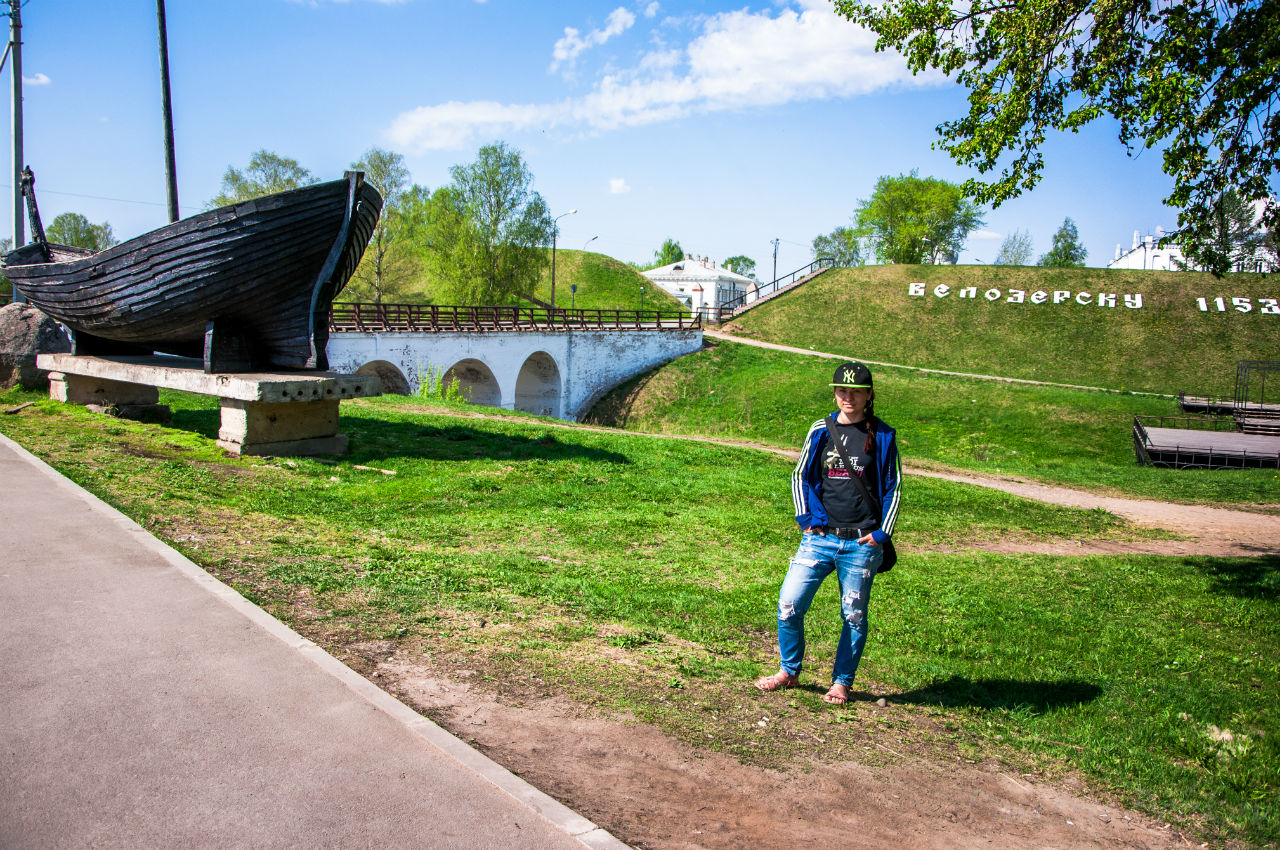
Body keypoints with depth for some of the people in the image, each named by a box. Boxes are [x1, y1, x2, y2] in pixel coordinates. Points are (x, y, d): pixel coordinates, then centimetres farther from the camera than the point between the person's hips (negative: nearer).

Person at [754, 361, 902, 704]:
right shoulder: (821, 430, 8)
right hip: (820, 536, 2)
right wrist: (807, 518, 2)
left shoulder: (882, 436, 2)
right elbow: (801, 477, 14)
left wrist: (882, 533, -2)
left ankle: (842, 682, 24)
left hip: (861, 543, -2)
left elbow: (894, 487, 6)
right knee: (789, 604, -5)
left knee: (854, 615, 6)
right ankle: (789, 672, 17)